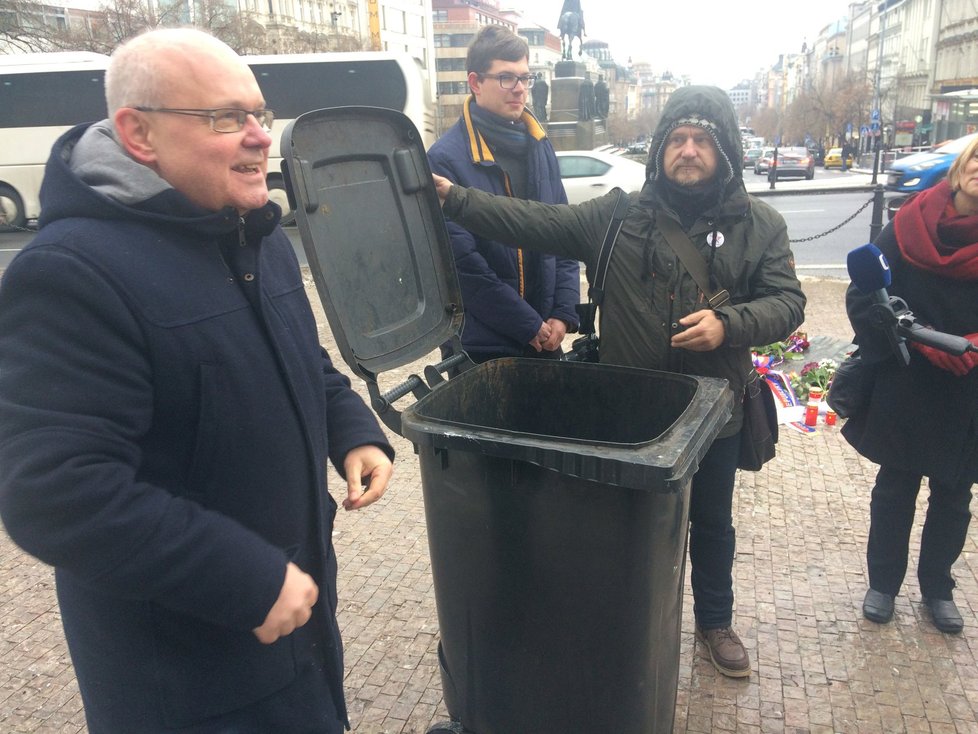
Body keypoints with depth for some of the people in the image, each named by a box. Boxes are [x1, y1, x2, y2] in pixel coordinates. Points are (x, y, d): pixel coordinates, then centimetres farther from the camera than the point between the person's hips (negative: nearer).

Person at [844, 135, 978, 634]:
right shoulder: (909, 227, -9)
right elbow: (863, 298, -10)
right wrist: (919, 338, -22)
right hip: (903, 393, -1)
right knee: (894, 490, 14)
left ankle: (937, 587, 38)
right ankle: (883, 583, 33)